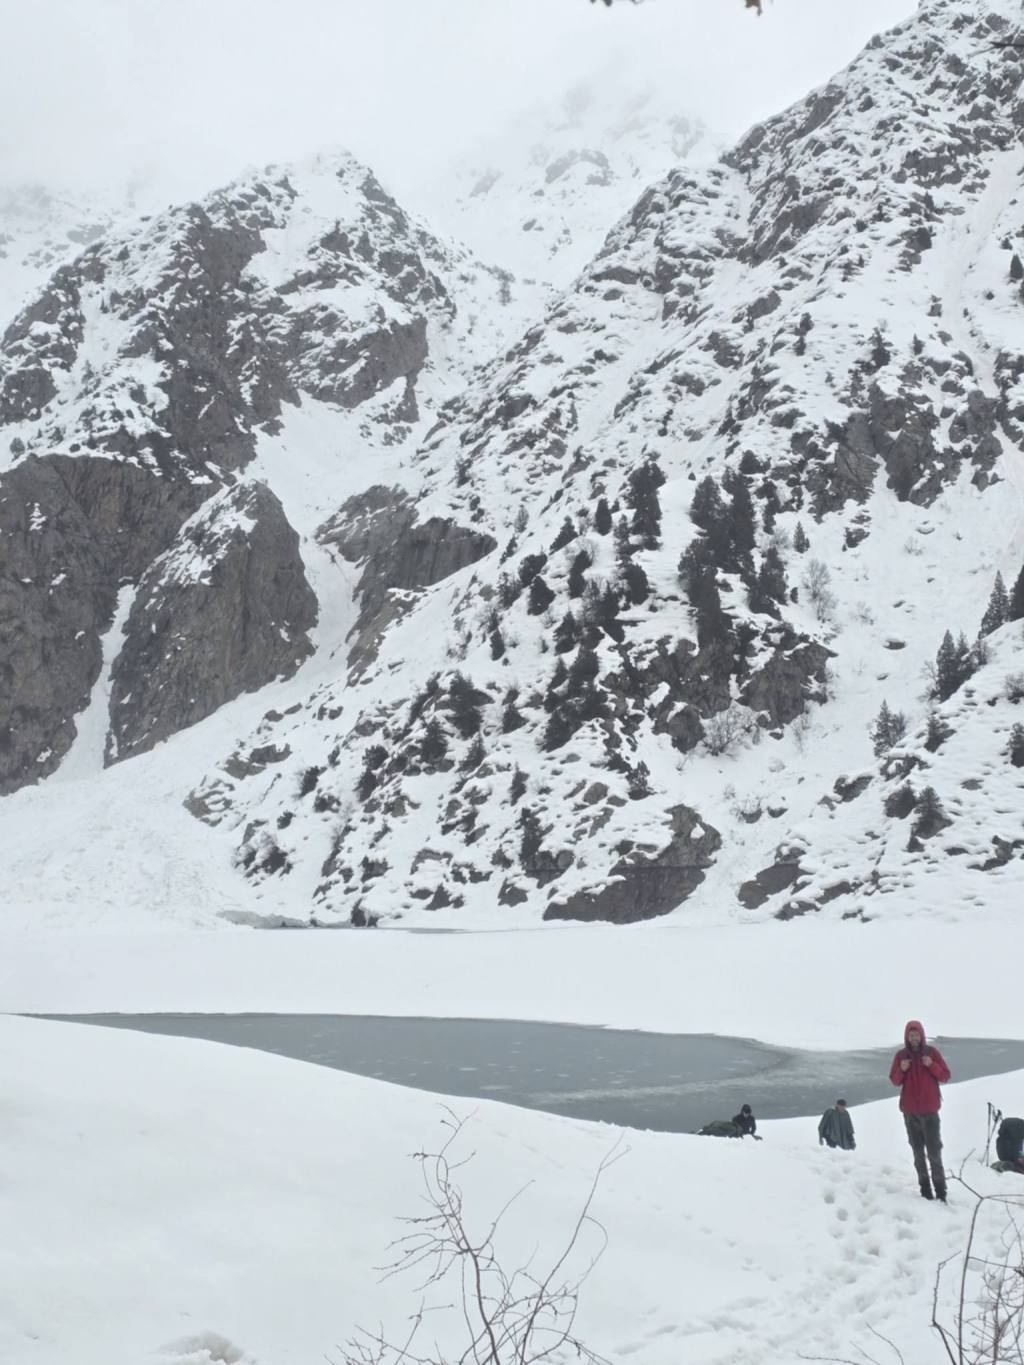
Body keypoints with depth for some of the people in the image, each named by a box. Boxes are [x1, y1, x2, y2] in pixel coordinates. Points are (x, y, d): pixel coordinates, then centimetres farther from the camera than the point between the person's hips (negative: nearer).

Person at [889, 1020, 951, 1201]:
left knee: (934, 1151, -7)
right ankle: (925, 1189, 8)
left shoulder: (932, 1052, 0)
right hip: (909, 1111, 2)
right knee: (918, 1152, 4)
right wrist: (901, 1070, -13)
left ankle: (940, 1191, -6)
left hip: (929, 1110, -2)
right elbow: (895, 1081, 7)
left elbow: (945, 1077, 1)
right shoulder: (901, 1055, 5)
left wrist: (932, 1065, -16)